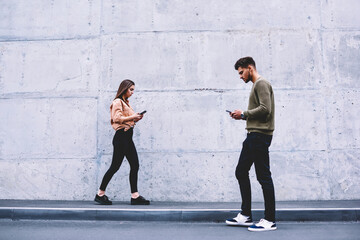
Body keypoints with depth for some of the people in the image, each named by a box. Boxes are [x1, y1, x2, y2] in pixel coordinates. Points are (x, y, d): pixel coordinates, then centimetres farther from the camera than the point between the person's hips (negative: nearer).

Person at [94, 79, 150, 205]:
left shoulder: (126, 102, 20)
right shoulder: (117, 102, -7)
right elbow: (117, 118, -18)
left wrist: (135, 118, 5)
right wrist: (132, 117, -13)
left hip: (128, 137, 9)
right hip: (121, 137, -9)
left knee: (135, 166, 4)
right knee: (115, 166, -3)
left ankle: (135, 196, 8)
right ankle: (100, 194, 11)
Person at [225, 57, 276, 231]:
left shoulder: (261, 84, -8)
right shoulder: (256, 85, 22)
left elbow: (265, 109, -20)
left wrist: (244, 114, -11)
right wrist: (242, 116, 9)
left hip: (260, 136, -11)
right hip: (253, 135, 11)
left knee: (263, 177, -6)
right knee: (241, 172, 12)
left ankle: (270, 220, 4)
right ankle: (246, 215, 19)